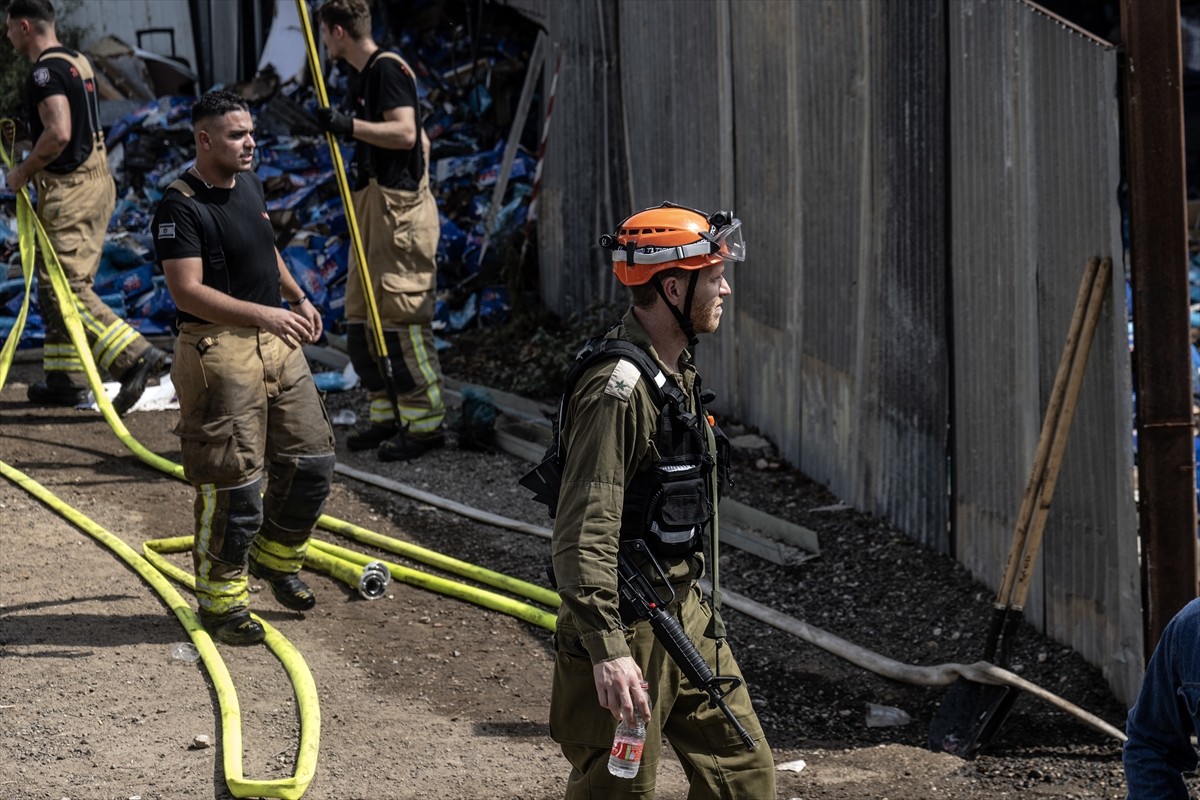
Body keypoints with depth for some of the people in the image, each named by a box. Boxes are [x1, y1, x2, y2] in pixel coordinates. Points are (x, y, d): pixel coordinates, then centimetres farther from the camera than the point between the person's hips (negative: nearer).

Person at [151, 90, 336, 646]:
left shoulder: (249, 184, 9)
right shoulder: (181, 207, -17)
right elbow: (187, 291, -25)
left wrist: (297, 297, 18)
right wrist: (262, 314, -32)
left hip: (276, 341, 8)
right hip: (219, 350, -8)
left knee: (312, 459, 13)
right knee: (234, 480, -4)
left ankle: (276, 556, 35)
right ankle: (221, 600, 9)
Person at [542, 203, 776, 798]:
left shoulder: (678, 371, 10)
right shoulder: (617, 389, -22)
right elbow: (582, 536, -28)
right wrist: (608, 652, -33)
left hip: (685, 611, 10)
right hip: (627, 627, -10)